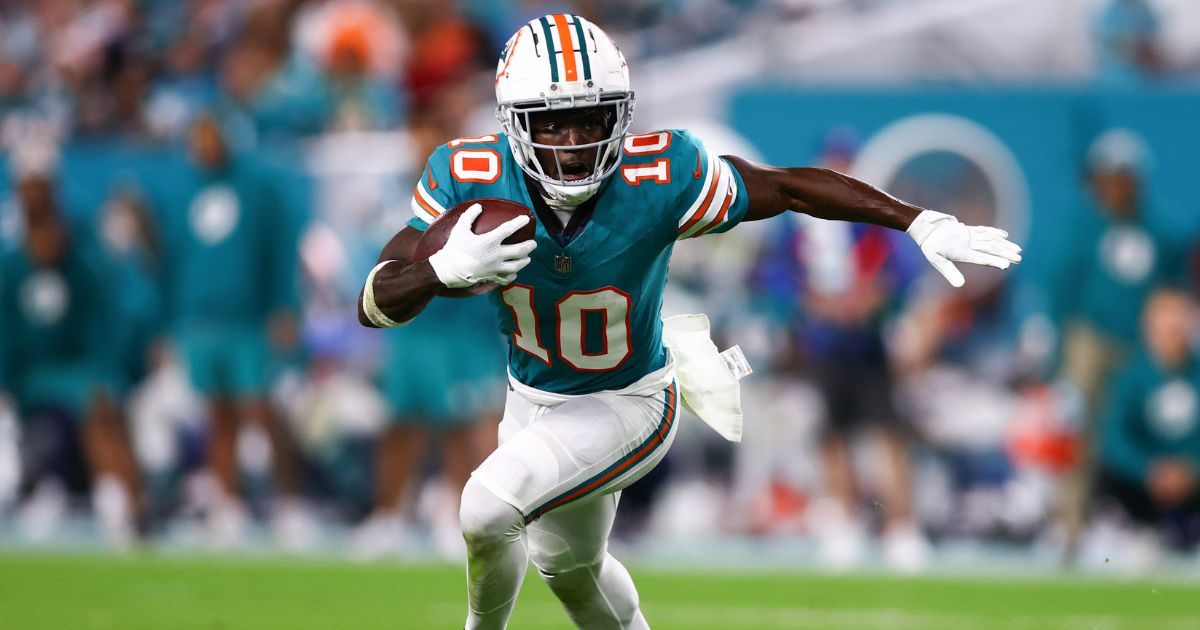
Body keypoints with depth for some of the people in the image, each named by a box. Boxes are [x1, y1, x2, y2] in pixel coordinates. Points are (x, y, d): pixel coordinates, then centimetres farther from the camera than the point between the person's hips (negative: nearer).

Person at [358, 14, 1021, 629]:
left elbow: (794, 187, -20)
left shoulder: (658, 177, -32)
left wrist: (923, 224, -22)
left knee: (489, 508, -25)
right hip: (533, 398, 4)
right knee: (570, 567, 26)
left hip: (629, 404, -4)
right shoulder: (471, 177, -26)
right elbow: (375, 303, -23)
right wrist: (445, 269, -44)